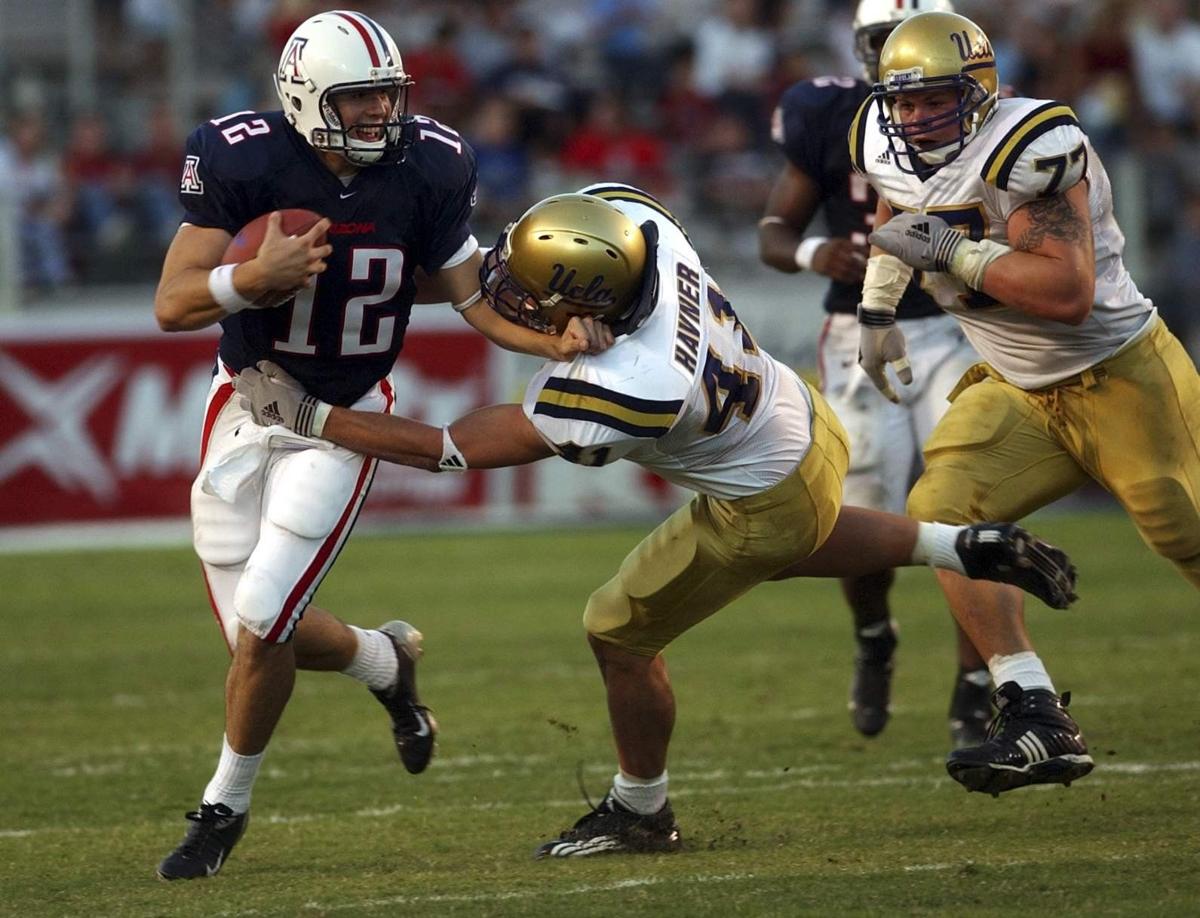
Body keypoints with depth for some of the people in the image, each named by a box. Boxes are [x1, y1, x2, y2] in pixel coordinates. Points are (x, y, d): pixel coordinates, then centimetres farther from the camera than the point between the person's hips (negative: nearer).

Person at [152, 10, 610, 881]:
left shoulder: (426, 169, -14)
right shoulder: (246, 164, -19)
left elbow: (473, 294, -5)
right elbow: (172, 306, -19)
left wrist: (553, 338, -24)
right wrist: (258, 276, -38)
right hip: (247, 409, 1)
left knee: (262, 623, -12)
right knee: (260, 632, 4)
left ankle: (225, 807, 10)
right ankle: (387, 661, 37)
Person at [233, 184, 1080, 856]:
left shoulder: (626, 392, -42)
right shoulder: (626, 217, -26)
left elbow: (459, 450, -34)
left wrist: (311, 417, -30)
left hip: (765, 505, -8)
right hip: (804, 421, 8)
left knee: (621, 633, 7)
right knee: (803, 550, 39)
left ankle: (641, 813, 27)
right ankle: (969, 548, 39)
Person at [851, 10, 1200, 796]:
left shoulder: (1027, 150, -26)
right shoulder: (891, 150, -1)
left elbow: (1068, 291, -33)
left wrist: (952, 251, -31)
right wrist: (877, 310, 20)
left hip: (1122, 377, -8)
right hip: (1023, 394, 8)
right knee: (942, 514, -11)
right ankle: (1041, 726, -13)